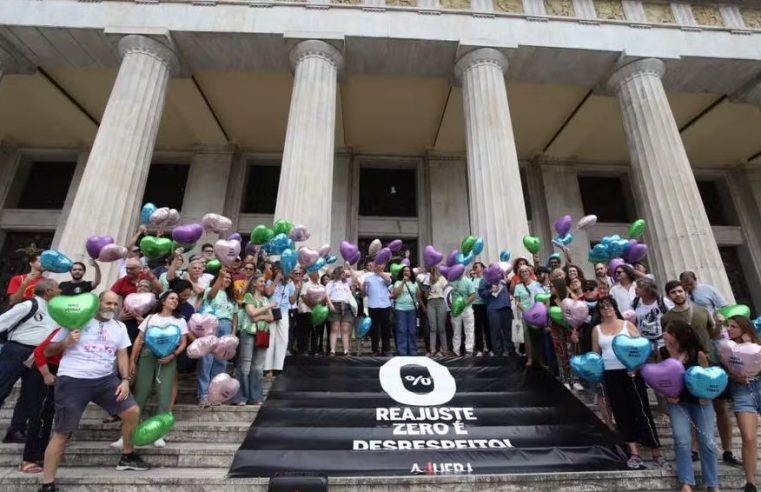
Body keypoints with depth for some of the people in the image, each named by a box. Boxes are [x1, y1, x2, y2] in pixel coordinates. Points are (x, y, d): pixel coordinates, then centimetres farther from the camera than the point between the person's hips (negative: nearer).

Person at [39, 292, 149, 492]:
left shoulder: (119, 327, 11)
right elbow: (48, 351, 6)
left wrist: (125, 380, 0)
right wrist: (65, 342, -15)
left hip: (106, 379, 4)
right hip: (72, 380, -4)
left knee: (133, 411, 2)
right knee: (62, 433, 2)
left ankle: (127, 457, 23)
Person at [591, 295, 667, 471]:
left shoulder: (627, 325, 3)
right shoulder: (597, 330, 7)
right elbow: (595, 354, 11)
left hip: (631, 371, -2)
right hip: (610, 375, 2)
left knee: (641, 410, -3)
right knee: (621, 412, 6)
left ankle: (656, 453, 8)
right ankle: (634, 452, 14)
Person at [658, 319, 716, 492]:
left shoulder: (698, 354, -16)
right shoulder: (662, 353, -10)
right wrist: (666, 395, -12)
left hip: (700, 401, 0)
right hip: (677, 402, 1)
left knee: (707, 442, 2)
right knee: (682, 441, -9)